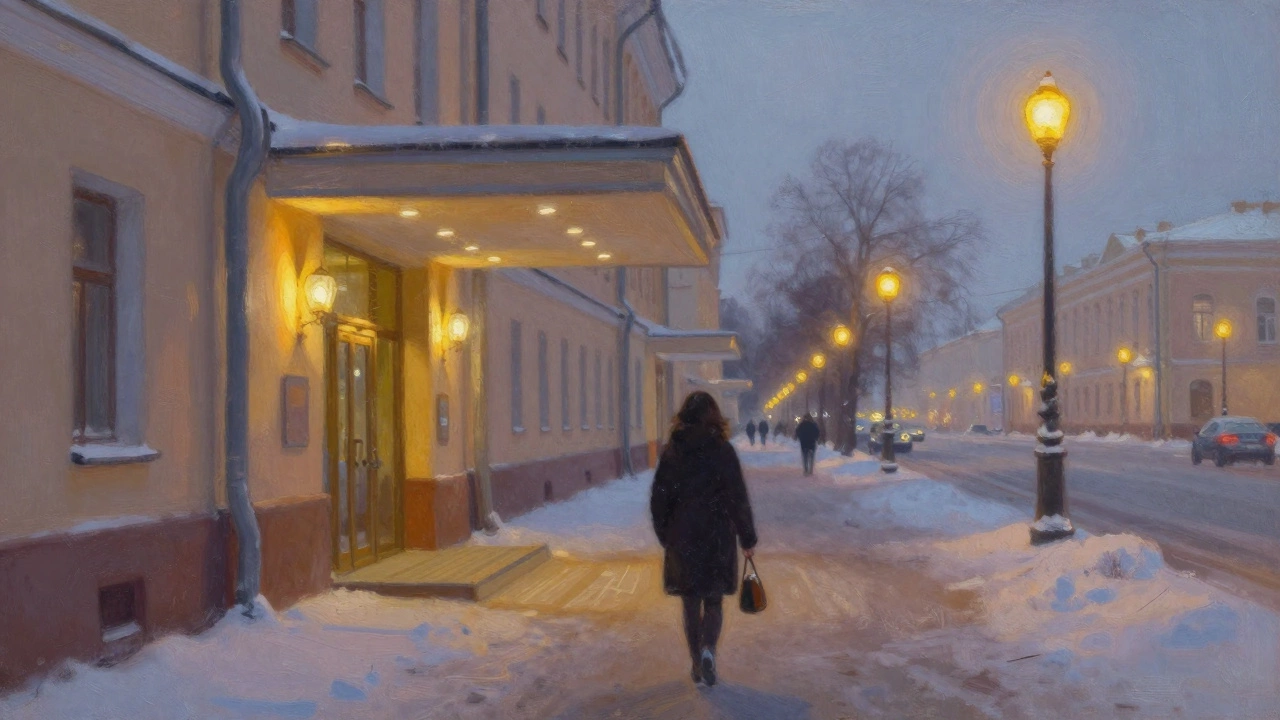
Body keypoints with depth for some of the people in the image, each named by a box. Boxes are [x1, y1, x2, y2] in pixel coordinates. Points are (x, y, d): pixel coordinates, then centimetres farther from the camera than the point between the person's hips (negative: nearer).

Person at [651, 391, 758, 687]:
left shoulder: (672, 452, -1)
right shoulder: (722, 450, -8)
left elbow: (658, 499, 3)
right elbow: (738, 499, -8)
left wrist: (665, 536, 14)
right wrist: (748, 539, -1)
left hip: (681, 540, 1)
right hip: (717, 539, -1)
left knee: (691, 604, 13)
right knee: (714, 601, 12)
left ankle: (697, 664, 16)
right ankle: (708, 649, -12)